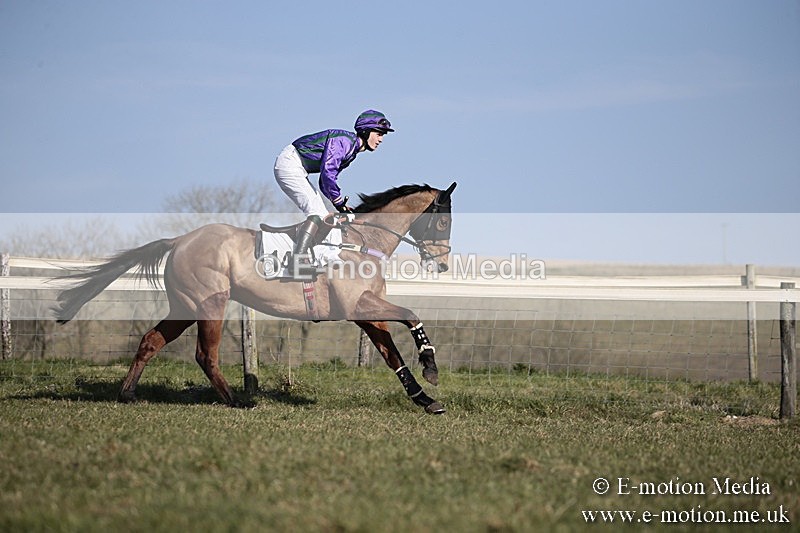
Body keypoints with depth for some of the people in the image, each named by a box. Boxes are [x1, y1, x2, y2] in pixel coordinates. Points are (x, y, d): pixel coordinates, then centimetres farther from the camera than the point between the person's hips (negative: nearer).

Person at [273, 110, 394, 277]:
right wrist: (339, 202, -20)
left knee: (322, 216, 8)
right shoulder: (343, 141, -19)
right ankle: (298, 261, -22)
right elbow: (327, 172, -29)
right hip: (289, 164, -10)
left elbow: (325, 181, 16)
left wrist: (340, 203, 3)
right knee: (317, 212, -17)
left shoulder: (352, 150, 13)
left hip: (297, 171, 10)